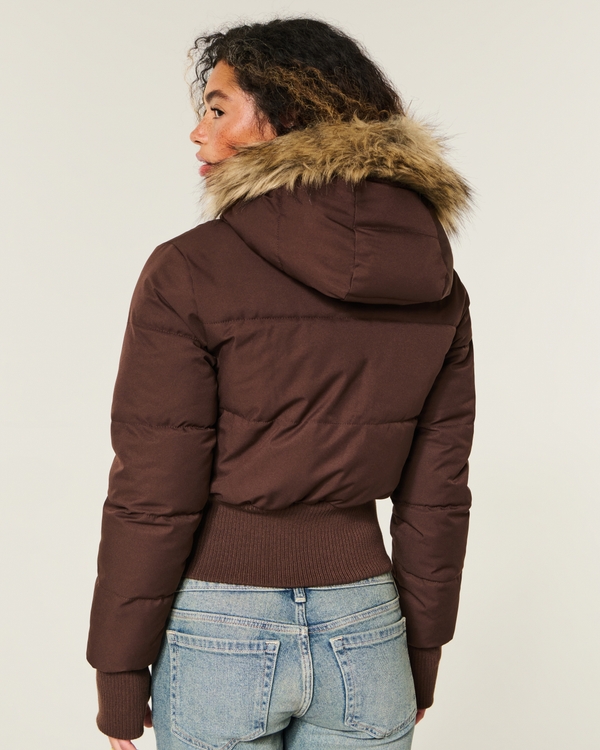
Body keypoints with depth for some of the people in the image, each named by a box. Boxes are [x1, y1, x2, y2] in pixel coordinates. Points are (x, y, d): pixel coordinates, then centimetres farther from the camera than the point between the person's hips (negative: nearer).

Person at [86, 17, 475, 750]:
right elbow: (435, 494, 3)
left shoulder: (189, 271, -14)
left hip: (221, 634, -3)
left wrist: (119, 677, -2)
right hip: (364, 634, 4)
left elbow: (152, 499, -13)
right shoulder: (436, 285, -1)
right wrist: (422, 657, 14)